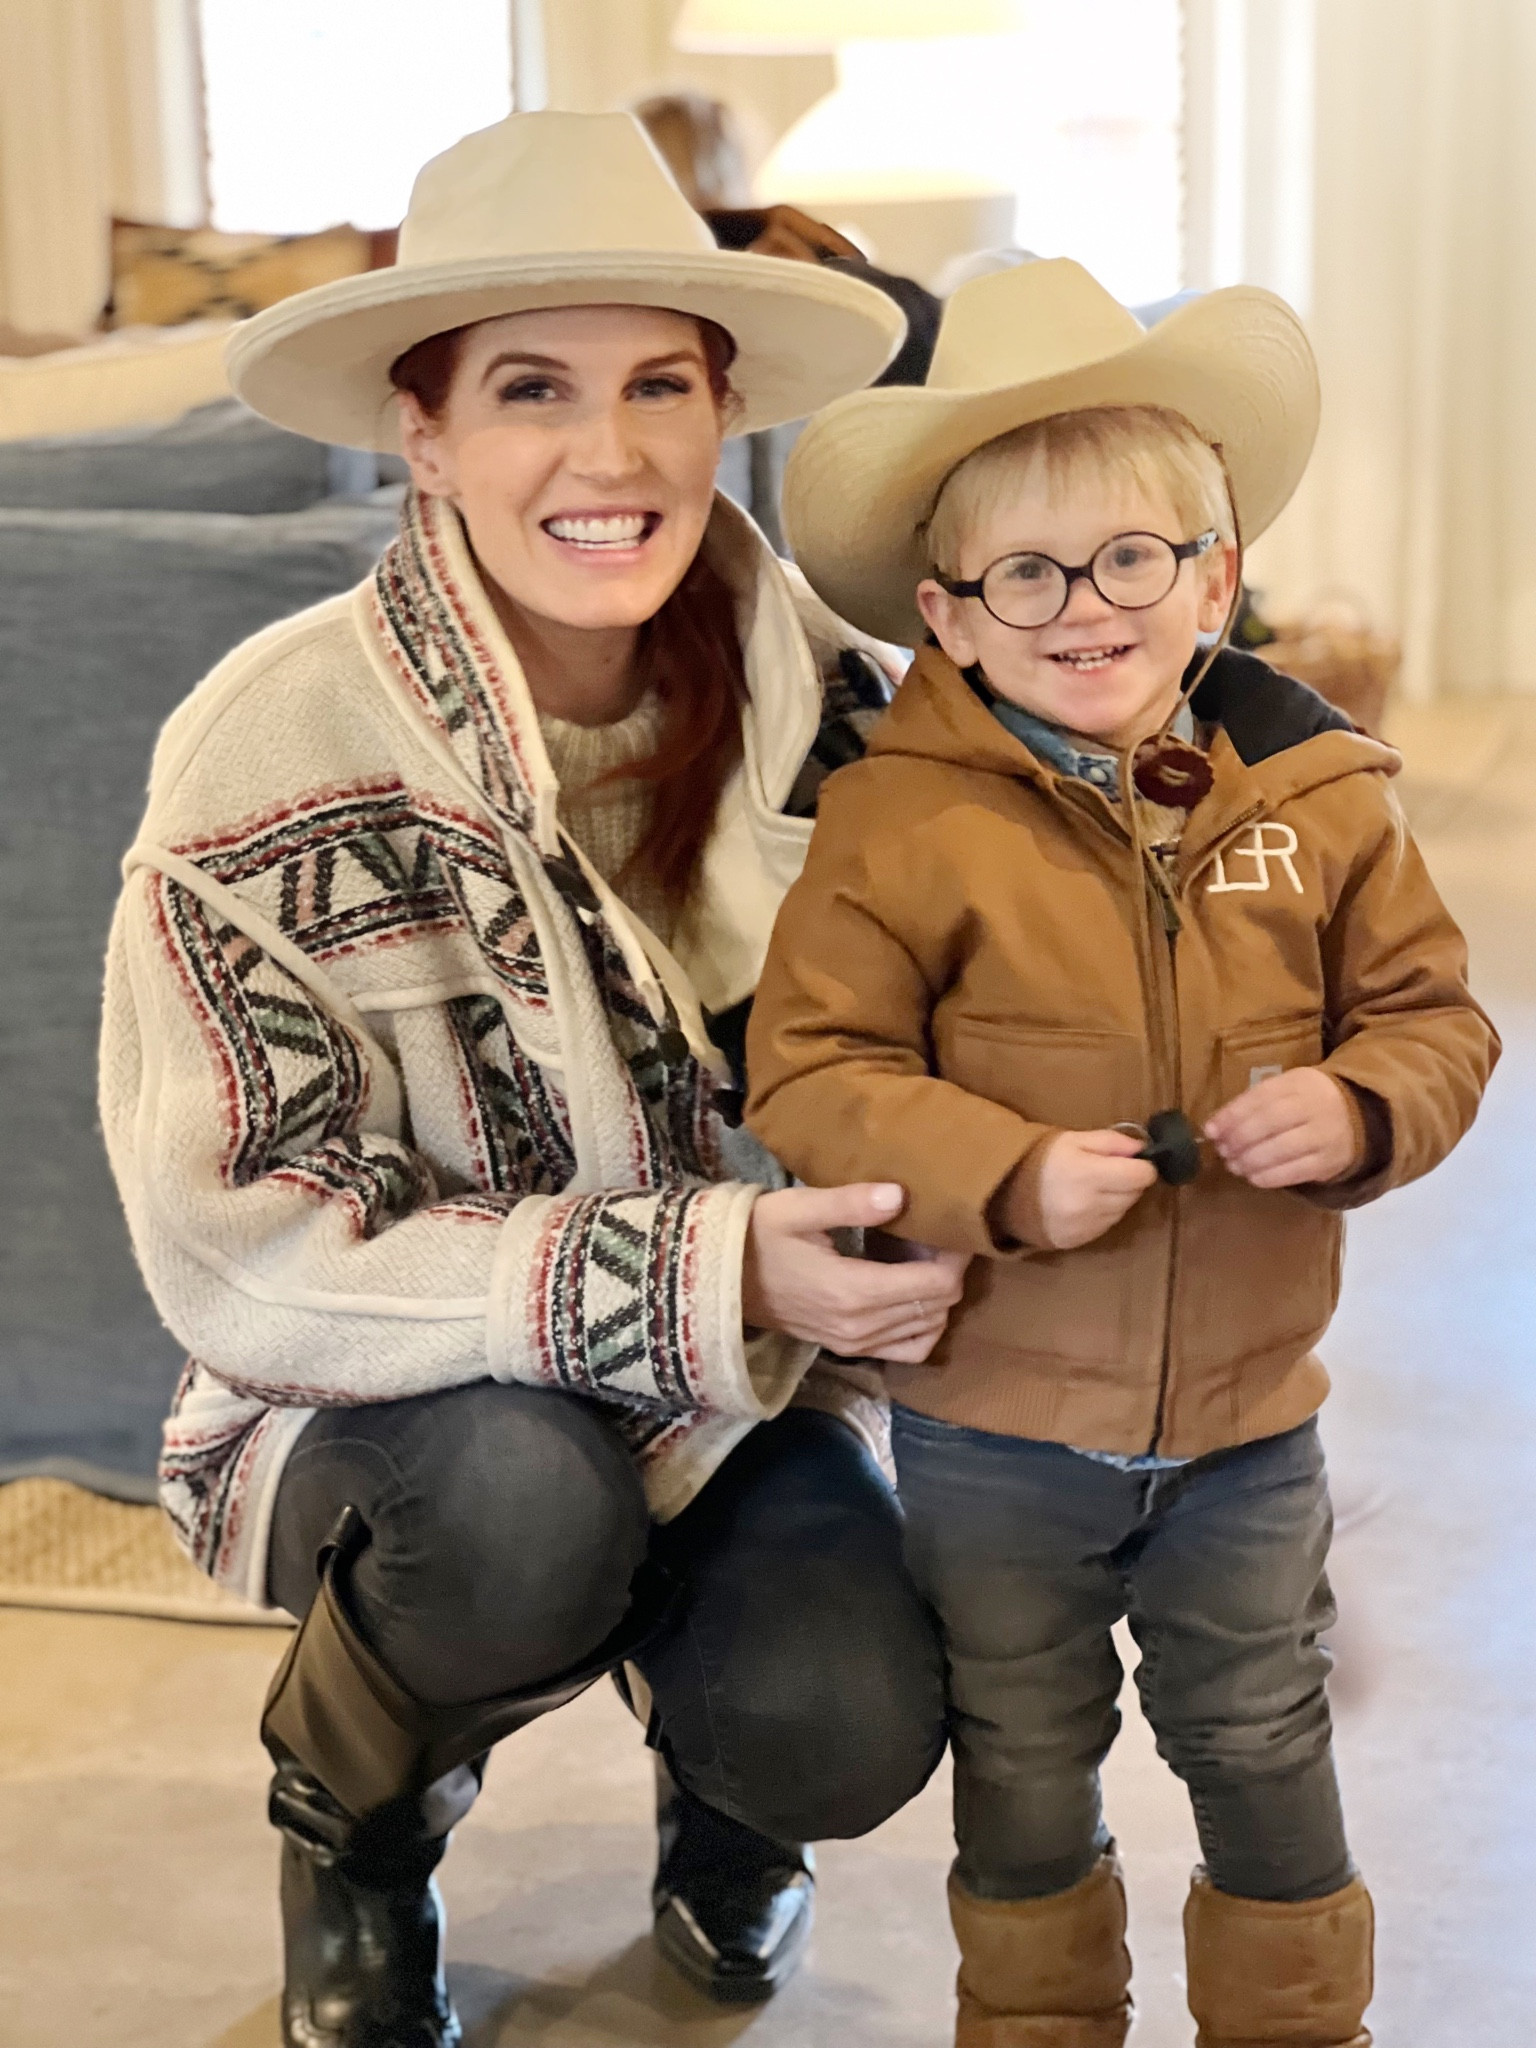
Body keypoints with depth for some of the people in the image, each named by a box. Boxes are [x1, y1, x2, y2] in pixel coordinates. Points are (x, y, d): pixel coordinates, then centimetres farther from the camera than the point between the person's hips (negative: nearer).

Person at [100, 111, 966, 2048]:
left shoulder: (829, 698, -11)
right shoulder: (272, 749, -21)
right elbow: (243, 1255, -23)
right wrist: (701, 1277, -33)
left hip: (749, 1385, 2)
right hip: (385, 1409, -2)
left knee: (842, 1734, -25)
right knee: (526, 1493, -34)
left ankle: (716, 1745, 16)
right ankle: (347, 1807, 3)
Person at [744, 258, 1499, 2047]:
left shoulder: (1315, 792, -4)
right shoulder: (902, 823, -14)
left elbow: (1431, 1014, 2)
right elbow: (813, 1076, -14)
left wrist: (1358, 1109, -19)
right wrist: (1003, 1178, -28)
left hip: (1248, 1420, 2)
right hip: (994, 1429, -1)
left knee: (1262, 1750, 17)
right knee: (1022, 1770, 17)